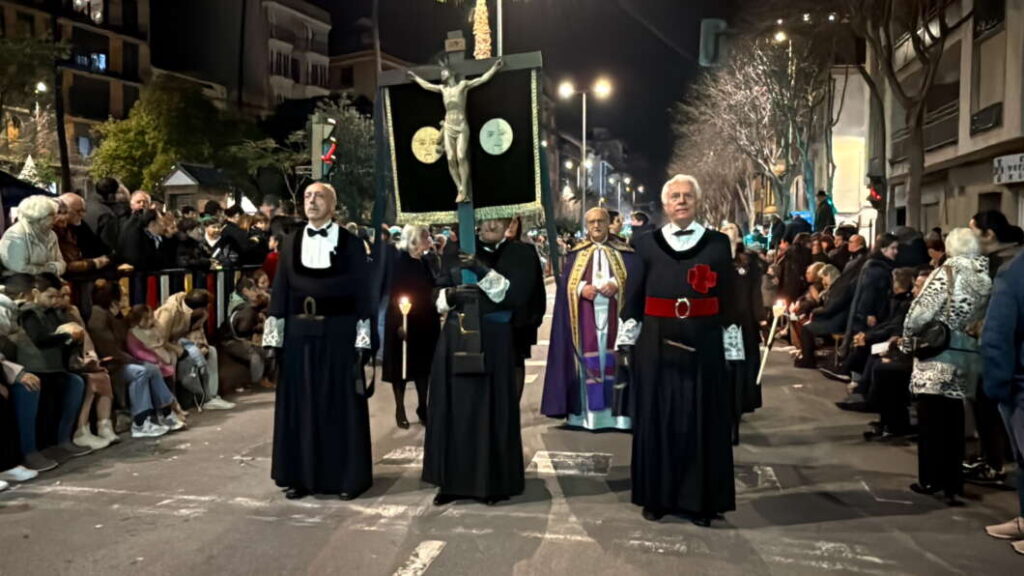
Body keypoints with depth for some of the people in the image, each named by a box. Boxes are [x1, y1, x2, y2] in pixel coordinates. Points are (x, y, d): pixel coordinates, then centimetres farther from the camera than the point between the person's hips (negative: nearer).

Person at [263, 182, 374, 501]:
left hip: (339, 332, -3)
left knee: (341, 404, 3)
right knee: (299, 404, 7)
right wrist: (273, 338, 0)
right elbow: (280, 291, 6)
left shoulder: (351, 243, 0)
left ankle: (346, 476, 14)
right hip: (299, 333, 3)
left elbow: (362, 293, -2)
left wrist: (362, 340, -9)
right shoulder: (291, 243, 8)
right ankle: (300, 475, 18)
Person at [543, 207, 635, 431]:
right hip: (586, 315, 1)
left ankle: (616, 412, 2)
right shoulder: (577, 254, 12)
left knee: (612, 360, -3)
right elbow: (566, 284, 5)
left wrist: (616, 286, -15)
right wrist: (581, 289, -14)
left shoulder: (624, 252, 10)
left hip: (613, 315, 0)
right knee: (589, 360, -2)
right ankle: (588, 412, 3)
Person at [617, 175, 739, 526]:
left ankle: (699, 500, 16)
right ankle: (656, 496, 18)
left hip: (703, 343, 0)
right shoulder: (648, 244, 5)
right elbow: (633, 295, 5)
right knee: (656, 417, 5)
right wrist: (627, 336, -2)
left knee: (702, 419, 4)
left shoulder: (718, 244, 5)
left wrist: (732, 342, 1)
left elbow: (728, 299, 4)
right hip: (656, 343, 0)